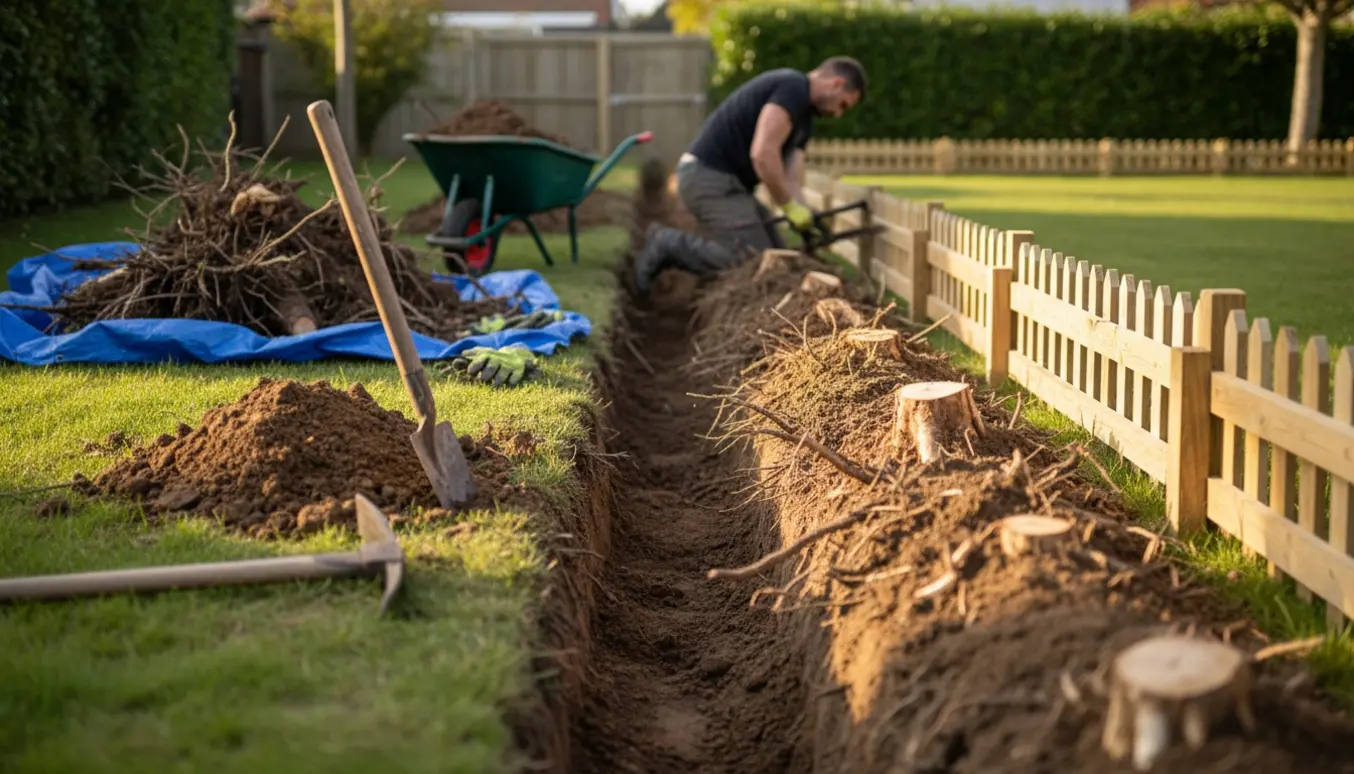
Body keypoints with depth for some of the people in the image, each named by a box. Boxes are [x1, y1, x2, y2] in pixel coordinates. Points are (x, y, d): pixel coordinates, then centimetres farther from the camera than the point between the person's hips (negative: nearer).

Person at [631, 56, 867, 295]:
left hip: (727, 182, 11)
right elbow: (763, 154, -24)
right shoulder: (792, 87, -14)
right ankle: (668, 244, -5)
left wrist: (806, 217, -6)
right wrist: (790, 206, -16)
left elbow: (788, 179, 11)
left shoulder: (804, 120, 19)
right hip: (710, 177, -11)